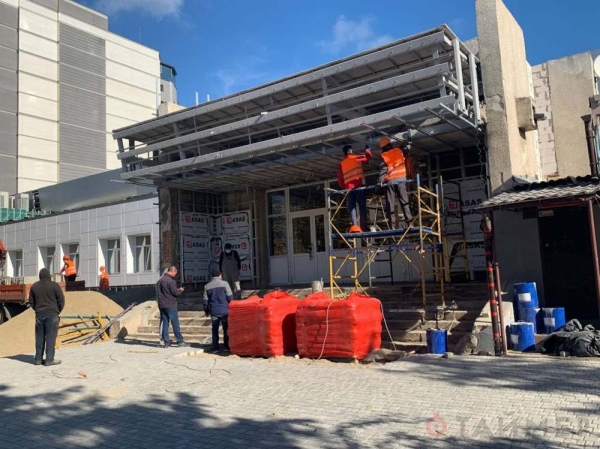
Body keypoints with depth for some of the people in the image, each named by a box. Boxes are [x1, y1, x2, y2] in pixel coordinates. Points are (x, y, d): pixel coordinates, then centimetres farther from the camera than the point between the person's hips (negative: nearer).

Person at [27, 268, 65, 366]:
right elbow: (61, 300, -5)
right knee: (51, 337, -2)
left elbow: (31, 302, 10)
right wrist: (58, 311, 9)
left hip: (39, 314, 4)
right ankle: (49, 359, -2)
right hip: (52, 314, -4)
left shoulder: (34, 286, 7)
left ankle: (38, 359, 15)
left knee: (39, 337, 11)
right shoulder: (54, 285, -6)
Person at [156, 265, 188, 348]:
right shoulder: (170, 281, -15)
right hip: (170, 305, -7)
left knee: (164, 324, 8)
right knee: (175, 323, -1)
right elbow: (175, 292, -16)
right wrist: (181, 290, 5)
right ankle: (180, 341, 3)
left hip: (162, 305, 7)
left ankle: (166, 342, 9)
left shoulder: (160, 280, 11)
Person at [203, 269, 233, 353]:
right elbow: (230, 297, -6)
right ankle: (227, 346, 7)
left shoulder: (207, 286, 6)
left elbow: (205, 300, 9)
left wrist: (207, 311, 19)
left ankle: (215, 348, 5)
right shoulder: (224, 283, -4)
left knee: (215, 329, 7)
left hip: (214, 311, 2)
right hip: (224, 310, -2)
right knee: (226, 329, 7)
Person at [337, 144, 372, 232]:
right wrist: (367, 150, 35)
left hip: (349, 187, 3)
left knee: (352, 207, 3)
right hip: (358, 185, -3)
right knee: (362, 206, -2)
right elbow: (368, 158, 19)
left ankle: (354, 226, -14)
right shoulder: (356, 158, 5)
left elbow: (340, 179, 13)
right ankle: (364, 227, -9)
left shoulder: (341, 164, 16)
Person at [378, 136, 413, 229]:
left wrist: (380, 181, -14)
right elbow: (407, 148, 28)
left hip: (390, 181, -2)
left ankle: (392, 225, -3)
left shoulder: (383, 156, 0)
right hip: (401, 179, 2)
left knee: (390, 203, 1)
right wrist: (408, 144, 48)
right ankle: (409, 221, -6)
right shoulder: (399, 151, 8)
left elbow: (382, 169, -10)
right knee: (404, 201, 4)